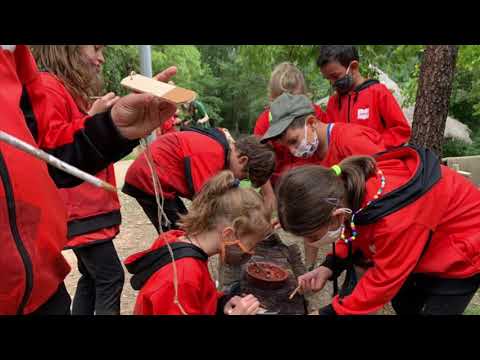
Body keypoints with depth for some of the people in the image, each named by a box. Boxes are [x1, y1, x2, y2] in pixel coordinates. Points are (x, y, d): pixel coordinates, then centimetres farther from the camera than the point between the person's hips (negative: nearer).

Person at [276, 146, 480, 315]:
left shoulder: (395, 221, -46)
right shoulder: (348, 185, -23)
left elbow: (384, 279, -29)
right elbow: (354, 232, -4)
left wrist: (330, 312, -20)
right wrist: (330, 267, -19)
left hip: (462, 247, -7)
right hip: (421, 245, 7)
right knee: (402, 303, 18)